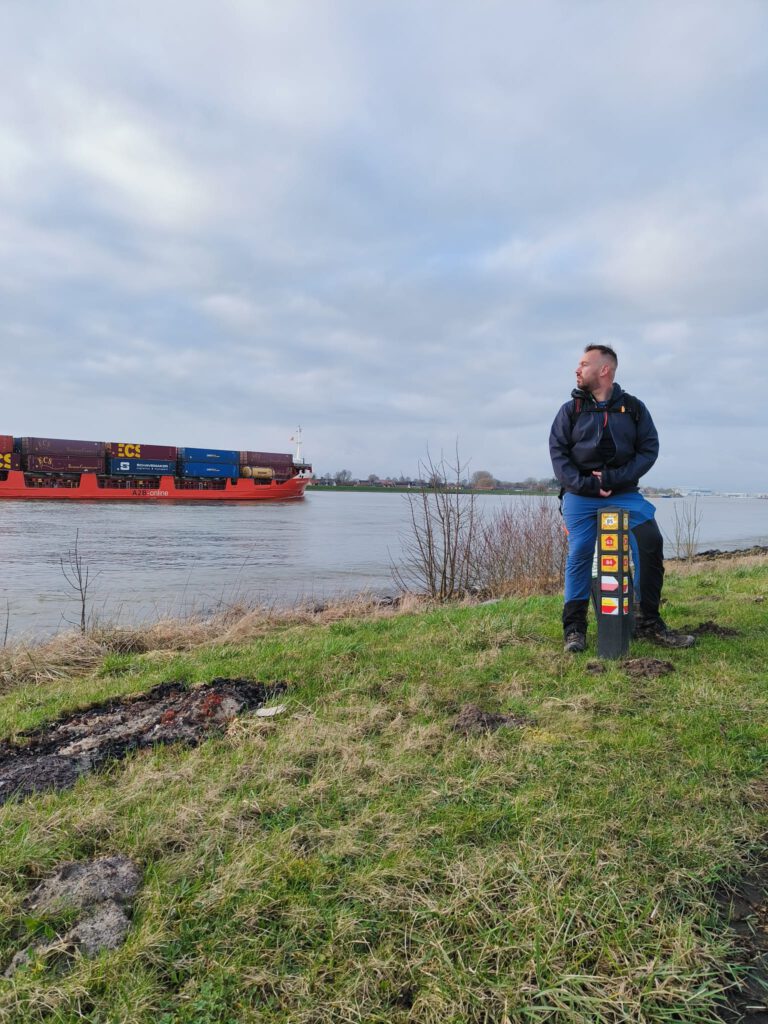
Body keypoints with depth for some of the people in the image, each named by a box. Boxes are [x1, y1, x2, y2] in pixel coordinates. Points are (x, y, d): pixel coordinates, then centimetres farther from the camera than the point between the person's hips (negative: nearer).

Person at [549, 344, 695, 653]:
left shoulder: (634, 408, 7)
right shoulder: (571, 409, 6)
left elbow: (649, 449, 1)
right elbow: (558, 453, -1)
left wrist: (614, 479, -13)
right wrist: (585, 484, -14)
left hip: (624, 494, 1)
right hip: (580, 497, 0)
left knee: (650, 543, -13)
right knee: (579, 555, -6)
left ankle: (648, 622, 2)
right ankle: (574, 628, 5)